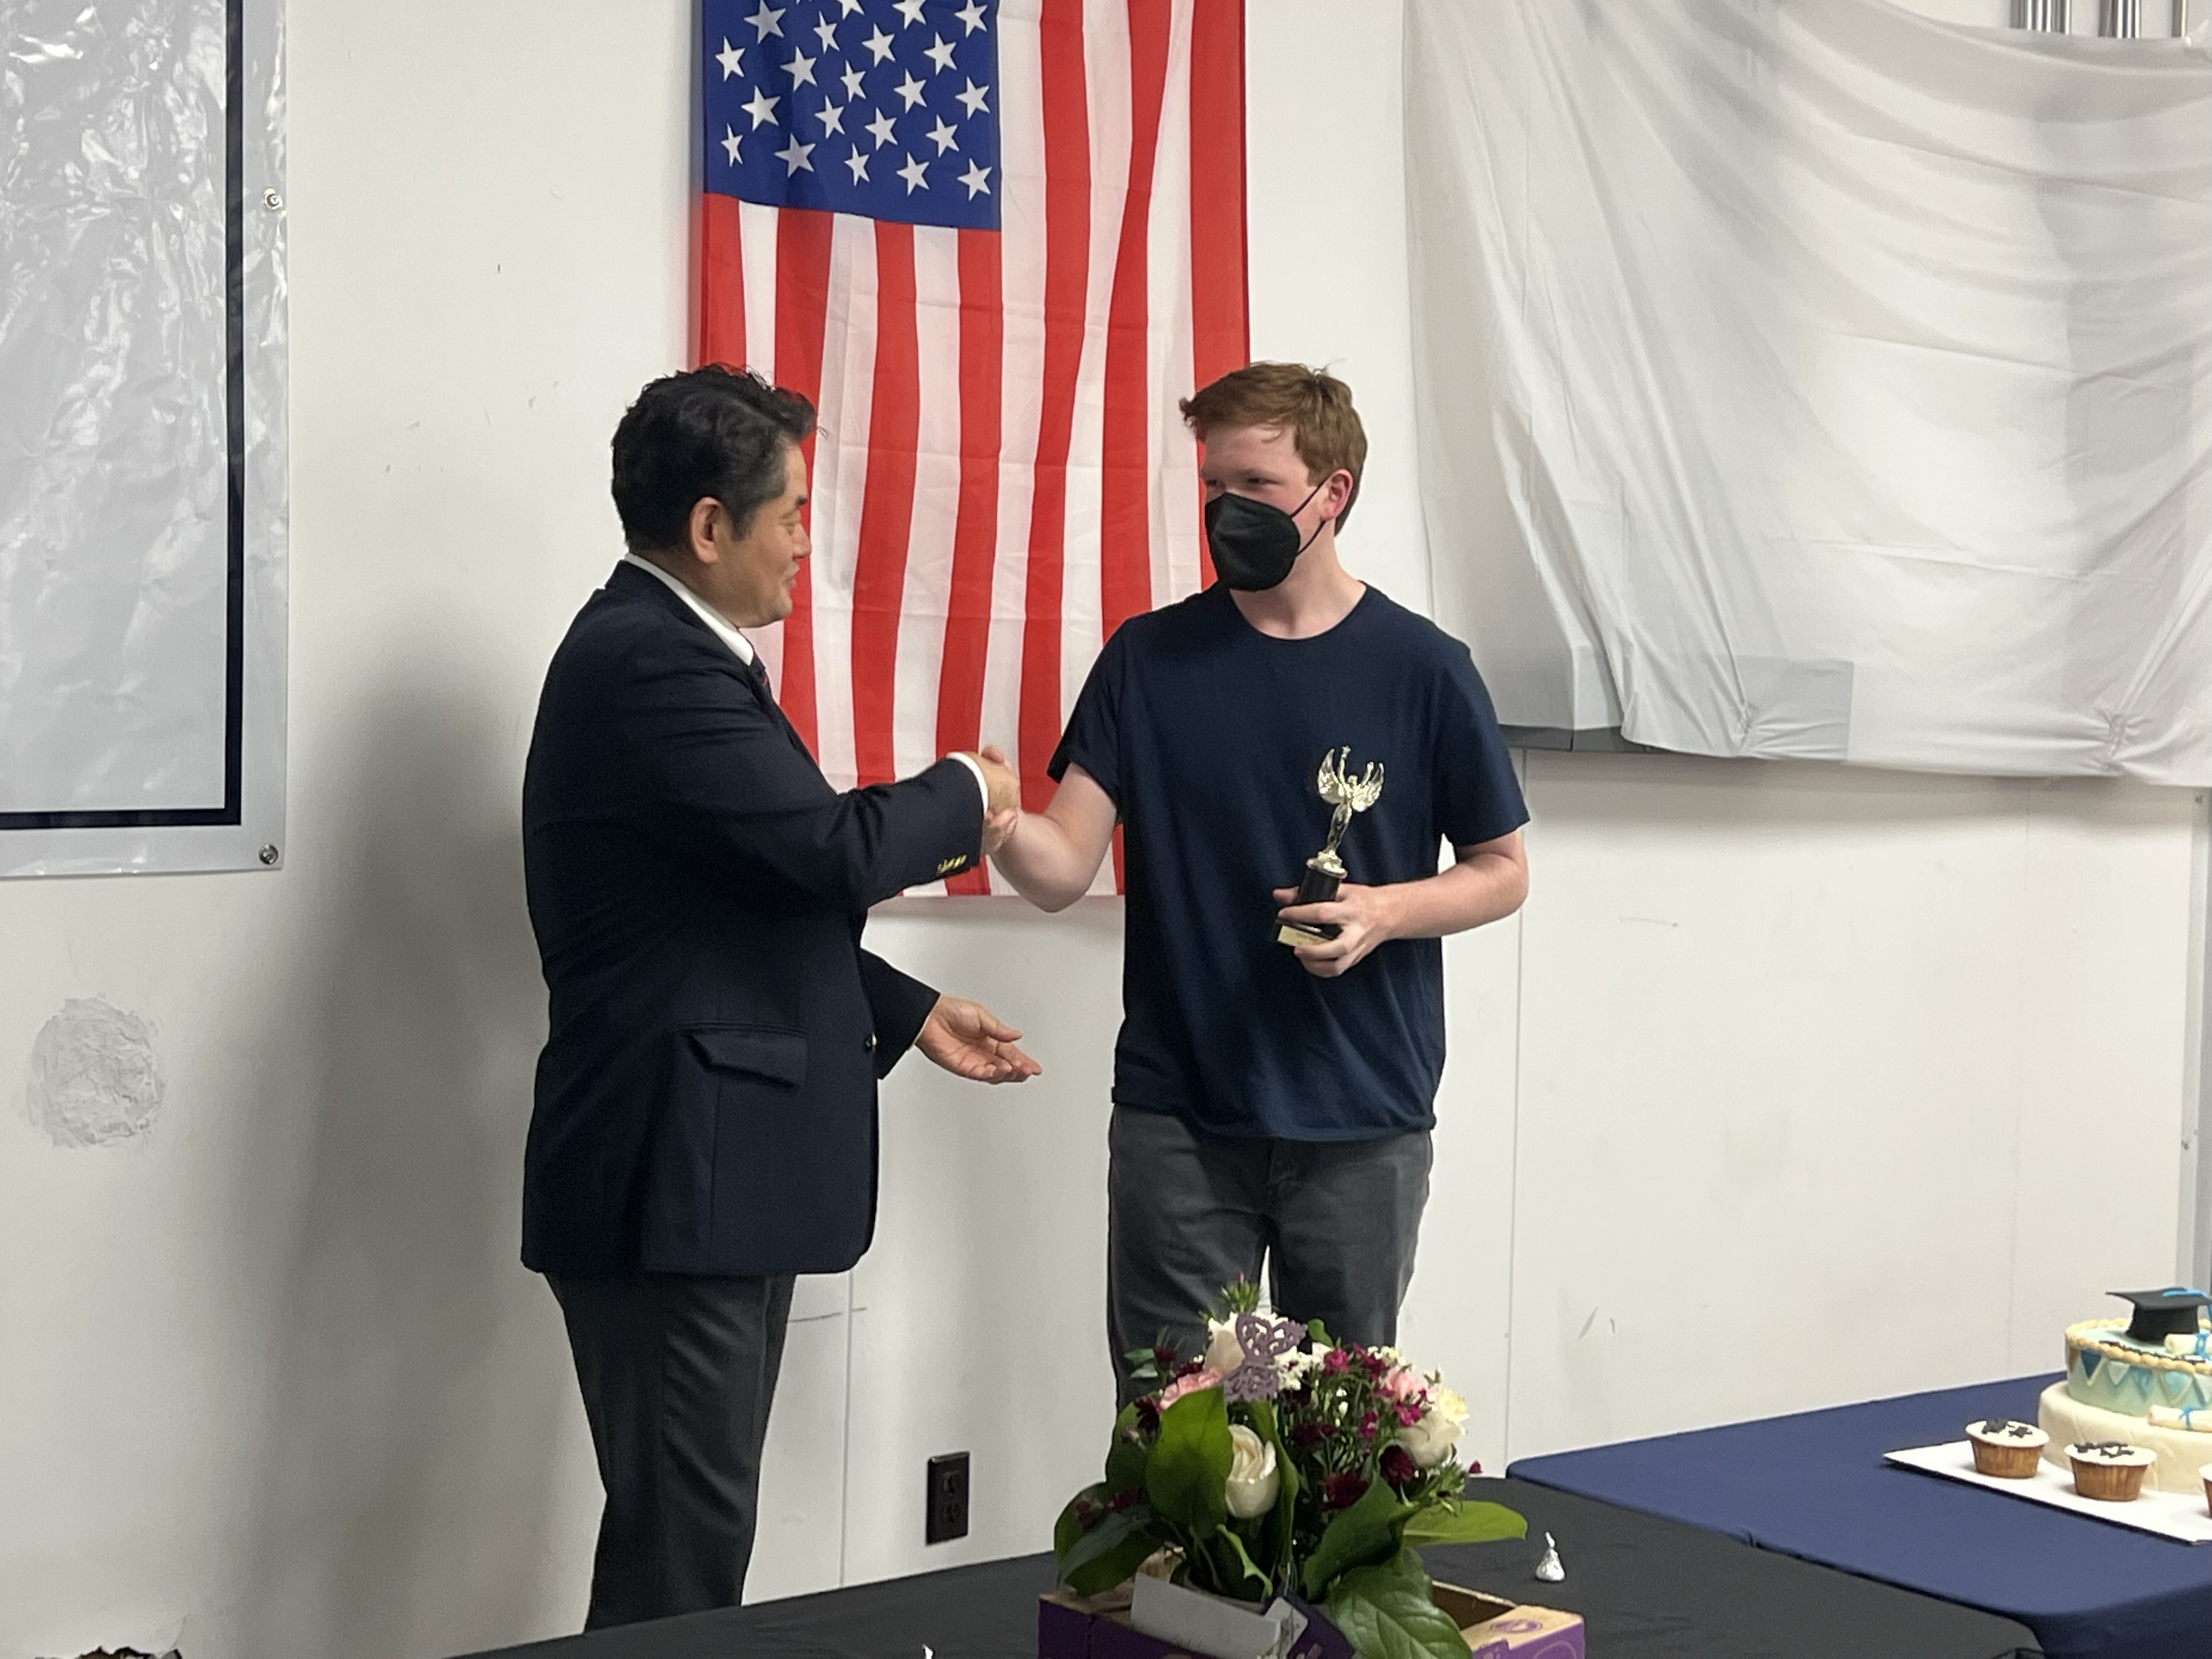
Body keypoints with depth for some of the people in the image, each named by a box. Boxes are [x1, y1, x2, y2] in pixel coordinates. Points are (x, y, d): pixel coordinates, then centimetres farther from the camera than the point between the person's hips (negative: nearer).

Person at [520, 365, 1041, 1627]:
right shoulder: (651, 665, -17)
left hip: (716, 1173, 10)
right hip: (677, 1183, -10)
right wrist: (964, 796, -4)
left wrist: (908, 1013, 18)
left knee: (694, 1535, 15)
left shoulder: (666, 653, 17)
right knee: (680, 1558, -5)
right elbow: (831, 852, -22)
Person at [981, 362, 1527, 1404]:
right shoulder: (1149, 659, 1)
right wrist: (997, 822, -27)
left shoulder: (1421, 670, -2)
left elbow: (1501, 872, 5)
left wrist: (1386, 910, -15)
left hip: (1364, 1121, 0)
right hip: (1176, 1119, 1)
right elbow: (1063, 869, -5)